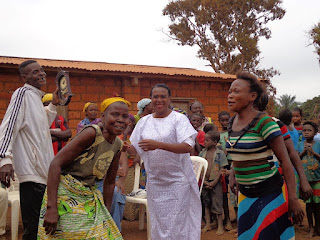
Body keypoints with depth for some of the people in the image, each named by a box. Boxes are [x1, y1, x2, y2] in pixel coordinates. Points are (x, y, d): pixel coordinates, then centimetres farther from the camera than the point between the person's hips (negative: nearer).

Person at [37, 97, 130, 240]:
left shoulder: (118, 145, 4)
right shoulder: (92, 133, -18)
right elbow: (56, 164, -21)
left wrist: (107, 215, 15)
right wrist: (51, 207, -26)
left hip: (90, 198, 7)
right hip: (66, 194, -7)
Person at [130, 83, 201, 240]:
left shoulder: (179, 119, -4)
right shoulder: (144, 121, 10)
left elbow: (188, 146, -17)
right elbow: (134, 148, 14)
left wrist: (158, 145, -28)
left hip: (178, 181, -4)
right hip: (154, 182, 4)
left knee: (177, 226, -3)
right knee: (158, 225, 11)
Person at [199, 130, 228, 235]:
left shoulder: (220, 153, -7)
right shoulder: (202, 153, 4)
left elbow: (221, 169, -8)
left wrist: (214, 182, -14)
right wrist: (204, 181, -7)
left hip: (216, 182, -4)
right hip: (205, 182, 4)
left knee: (217, 204, 0)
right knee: (206, 203, 12)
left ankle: (220, 225, 12)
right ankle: (208, 224, 22)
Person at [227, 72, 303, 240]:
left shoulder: (264, 123, -17)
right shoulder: (232, 123, 5)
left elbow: (285, 160, -16)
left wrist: (293, 198, -19)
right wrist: (234, 180, 19)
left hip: (270, 194, -7)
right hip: (245, 195, 7)